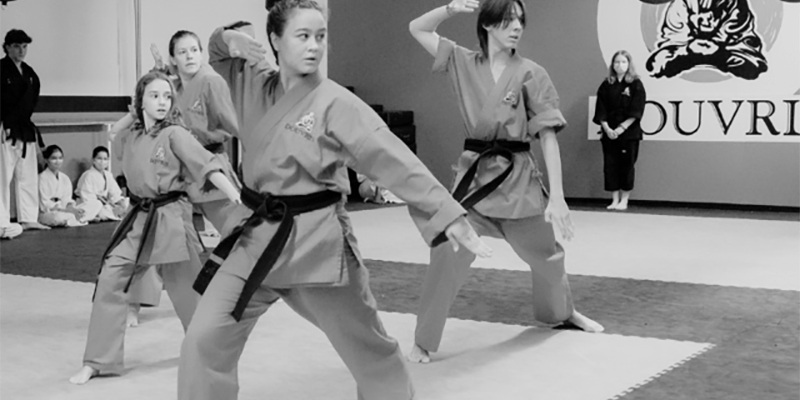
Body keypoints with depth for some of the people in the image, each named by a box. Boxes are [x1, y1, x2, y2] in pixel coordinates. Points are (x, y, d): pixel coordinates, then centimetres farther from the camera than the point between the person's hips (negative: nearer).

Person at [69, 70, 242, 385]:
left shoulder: (175, 135, -10)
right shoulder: (131, 137, 7)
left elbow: (208, 166, -19)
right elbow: (112, 135, 32)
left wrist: (238, 200, -30)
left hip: (170, 217, -5)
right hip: (139, 218, 5)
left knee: (187, 290, 6)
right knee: (109, 282, -4)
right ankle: (99, 361, 5)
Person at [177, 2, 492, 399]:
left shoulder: (336, 103, -12)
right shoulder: (256, 86, 3)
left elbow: (395, 161, -17)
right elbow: (220, 52, 22)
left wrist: (447, 214, -24)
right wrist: (230, 39, -4)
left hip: (318, 242, -4)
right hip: (260, 236, 4)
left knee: (367, 347, 13)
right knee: (205, 339, -2)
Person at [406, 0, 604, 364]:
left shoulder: (530, 74, -6)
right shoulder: (464, 63, 1)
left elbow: (548, 137, -8)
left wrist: (556, 195, -15)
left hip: (518, 177, 0)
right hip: (474, 174, 0)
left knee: (546, 254, 16)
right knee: (447, 255, -12)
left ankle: (562, 312, 46)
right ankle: (424, 341, 1)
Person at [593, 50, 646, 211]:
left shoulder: (636, 85, -1)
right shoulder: (606, 85, 7)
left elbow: (635, 112, -8)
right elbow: (601, 110, 3)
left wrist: (621, 128, -15)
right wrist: (606, 128, -10)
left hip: (629, 132, -3)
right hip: (609, 132, 3)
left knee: (626, 164, -1)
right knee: (610, 165, 2)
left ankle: (624, 200, 8)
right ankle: (614, 200, 11)